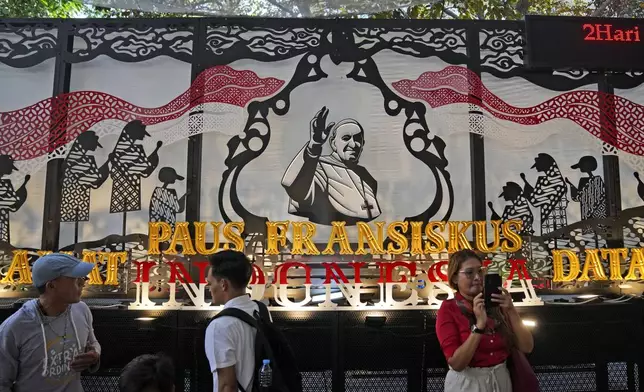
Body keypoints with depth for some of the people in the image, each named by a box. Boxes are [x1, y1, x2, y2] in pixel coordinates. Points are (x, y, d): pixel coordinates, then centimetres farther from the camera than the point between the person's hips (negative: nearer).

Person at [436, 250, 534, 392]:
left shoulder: (496, 304, -1)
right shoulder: (448, 309, -13)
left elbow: (526, 347, -6)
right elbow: (457, 363, -20)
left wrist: (511, 310, -19)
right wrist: (479, 324, -27)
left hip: (501, 380, 4)